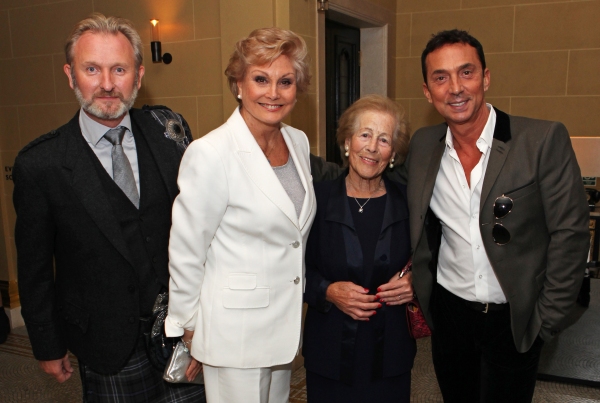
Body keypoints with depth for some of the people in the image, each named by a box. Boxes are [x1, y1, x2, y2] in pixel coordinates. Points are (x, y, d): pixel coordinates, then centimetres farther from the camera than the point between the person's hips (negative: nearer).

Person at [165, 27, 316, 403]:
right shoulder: (211, 153, -20)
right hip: (235, 327, -6)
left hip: (287, 321, 7)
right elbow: (186, 252, -13)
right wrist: (188, 326, -4)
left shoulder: (299, 141, 1)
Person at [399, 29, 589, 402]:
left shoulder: (544, 140, -14)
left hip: (515, 320, -3)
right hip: (448, 312, 3)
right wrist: (416, 292, 3)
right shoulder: (422, 145, -3)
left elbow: (570, 234, -11)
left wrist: (548, 320, -9)